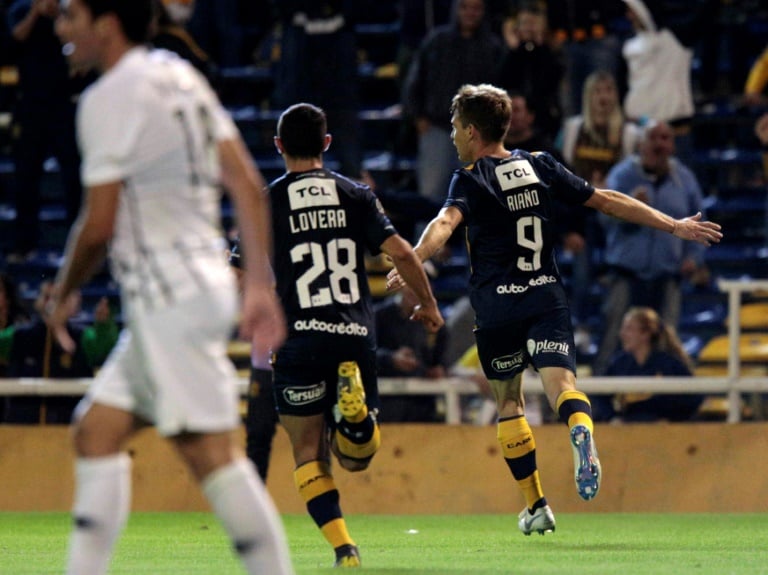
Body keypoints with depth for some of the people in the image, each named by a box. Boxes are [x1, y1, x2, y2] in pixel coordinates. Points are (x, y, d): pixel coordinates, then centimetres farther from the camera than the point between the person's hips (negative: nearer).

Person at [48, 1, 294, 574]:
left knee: (209, 450, -9)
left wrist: (62, 296, 2)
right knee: (97, 429, 12)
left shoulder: (109, 97, -12)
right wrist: (260, 284, 11)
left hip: (168, 295, -10)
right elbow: (248, 186, 11)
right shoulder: (179, 75, 14)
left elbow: (99, 226, -14)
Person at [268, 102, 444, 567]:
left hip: (299, 341, -2)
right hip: (357, 336, 2)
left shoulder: (267, 202, 2)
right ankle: (356, 410, -21)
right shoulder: (355, 194, 6)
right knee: (357, 455, 12)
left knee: (309, 454, 6)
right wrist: (428, 304, 14)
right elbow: (401, 252, -1)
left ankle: (343, 545, -9)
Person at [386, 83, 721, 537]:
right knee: (560, 382, -12)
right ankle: (582, 431, -49)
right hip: (548, 299, 2)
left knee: (508, 402, 14)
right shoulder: (540, 166, 11)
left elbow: (446, 222, -23)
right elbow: (607, 201, 12)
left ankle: (536, 505, 16)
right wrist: (674, 226, 18)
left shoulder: (471, 180, -2)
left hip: (497, 308, -2)